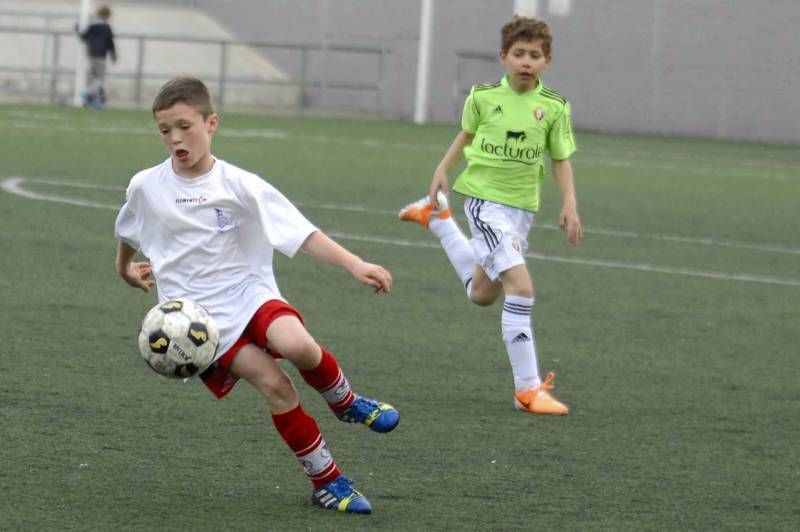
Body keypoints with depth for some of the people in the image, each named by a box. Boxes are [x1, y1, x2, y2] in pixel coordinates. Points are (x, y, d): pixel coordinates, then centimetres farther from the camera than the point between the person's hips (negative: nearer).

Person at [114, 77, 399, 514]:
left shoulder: (240, 186, -6)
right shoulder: (145, 188, -2)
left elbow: (303, 234, -13)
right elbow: (127, 232, 23)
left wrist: (355, 265, -25)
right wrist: (125, 268, 40)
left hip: (249, 293, 0)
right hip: (198, 316, 0)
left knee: (298, 345, -31)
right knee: (274, 384, -20)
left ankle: (345, 401, 1)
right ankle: (325, 481, -7)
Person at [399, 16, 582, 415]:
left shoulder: (554, 107, -3)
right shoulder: (483, 97, -6)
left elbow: (561, 159, 6)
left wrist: (569, 203, -6)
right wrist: (442, 169, 6)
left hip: (521, 207, 5)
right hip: (484, 198, -5)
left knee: (482, 294, 22)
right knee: (521, 286, -20)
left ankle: (436, 218, 45)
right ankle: (528, 389, -16)